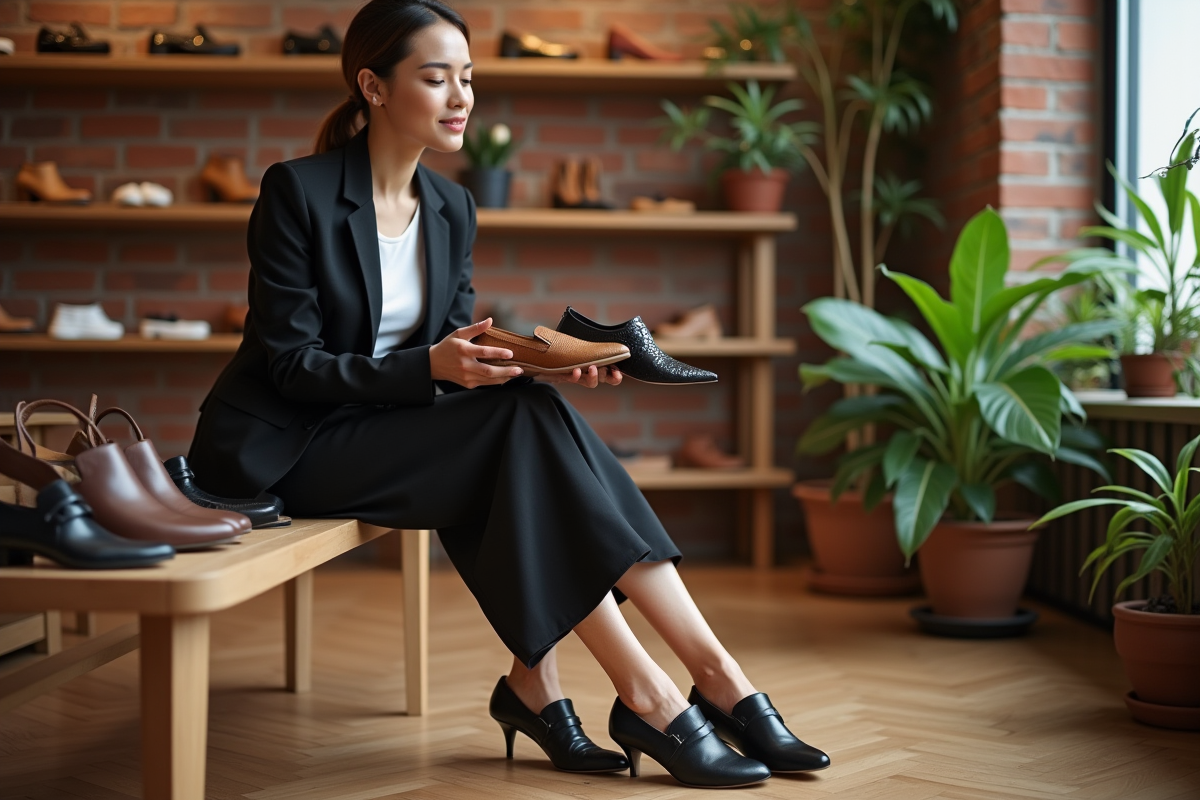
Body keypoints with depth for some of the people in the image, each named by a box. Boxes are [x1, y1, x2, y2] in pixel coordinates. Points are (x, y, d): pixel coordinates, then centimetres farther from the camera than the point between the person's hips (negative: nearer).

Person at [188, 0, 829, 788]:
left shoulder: (451, 209, 7)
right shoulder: (298, 190, -13)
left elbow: (459, 348, 7)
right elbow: (287, 362, -16)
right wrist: (431, 367, -29)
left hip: (394, 429, 6)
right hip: (288, 442, -6)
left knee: (533, 415, -25)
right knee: (524, 427, -26)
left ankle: (536, 683, -20)